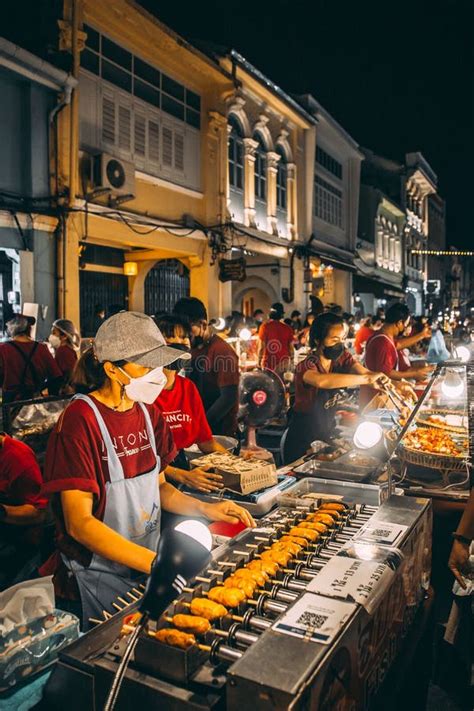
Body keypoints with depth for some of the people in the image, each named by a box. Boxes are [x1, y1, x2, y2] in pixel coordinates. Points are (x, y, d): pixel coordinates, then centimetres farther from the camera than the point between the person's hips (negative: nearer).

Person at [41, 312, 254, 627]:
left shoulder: (149, 413, 2)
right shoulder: (80, 420, -21)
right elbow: (79, 523, -24)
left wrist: (204, 509, -6)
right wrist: (159, 563, -32)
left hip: (146, 567, 7)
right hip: (98, 580, -6)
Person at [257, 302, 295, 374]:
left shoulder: (265, 326, -6)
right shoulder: (287, 328, 1)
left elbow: (261, 347, -8)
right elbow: (291, 347, 5)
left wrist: (259, 362, 2)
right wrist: (291, 360, 19)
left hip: (268, 363, -3)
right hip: (283, 363, 3)